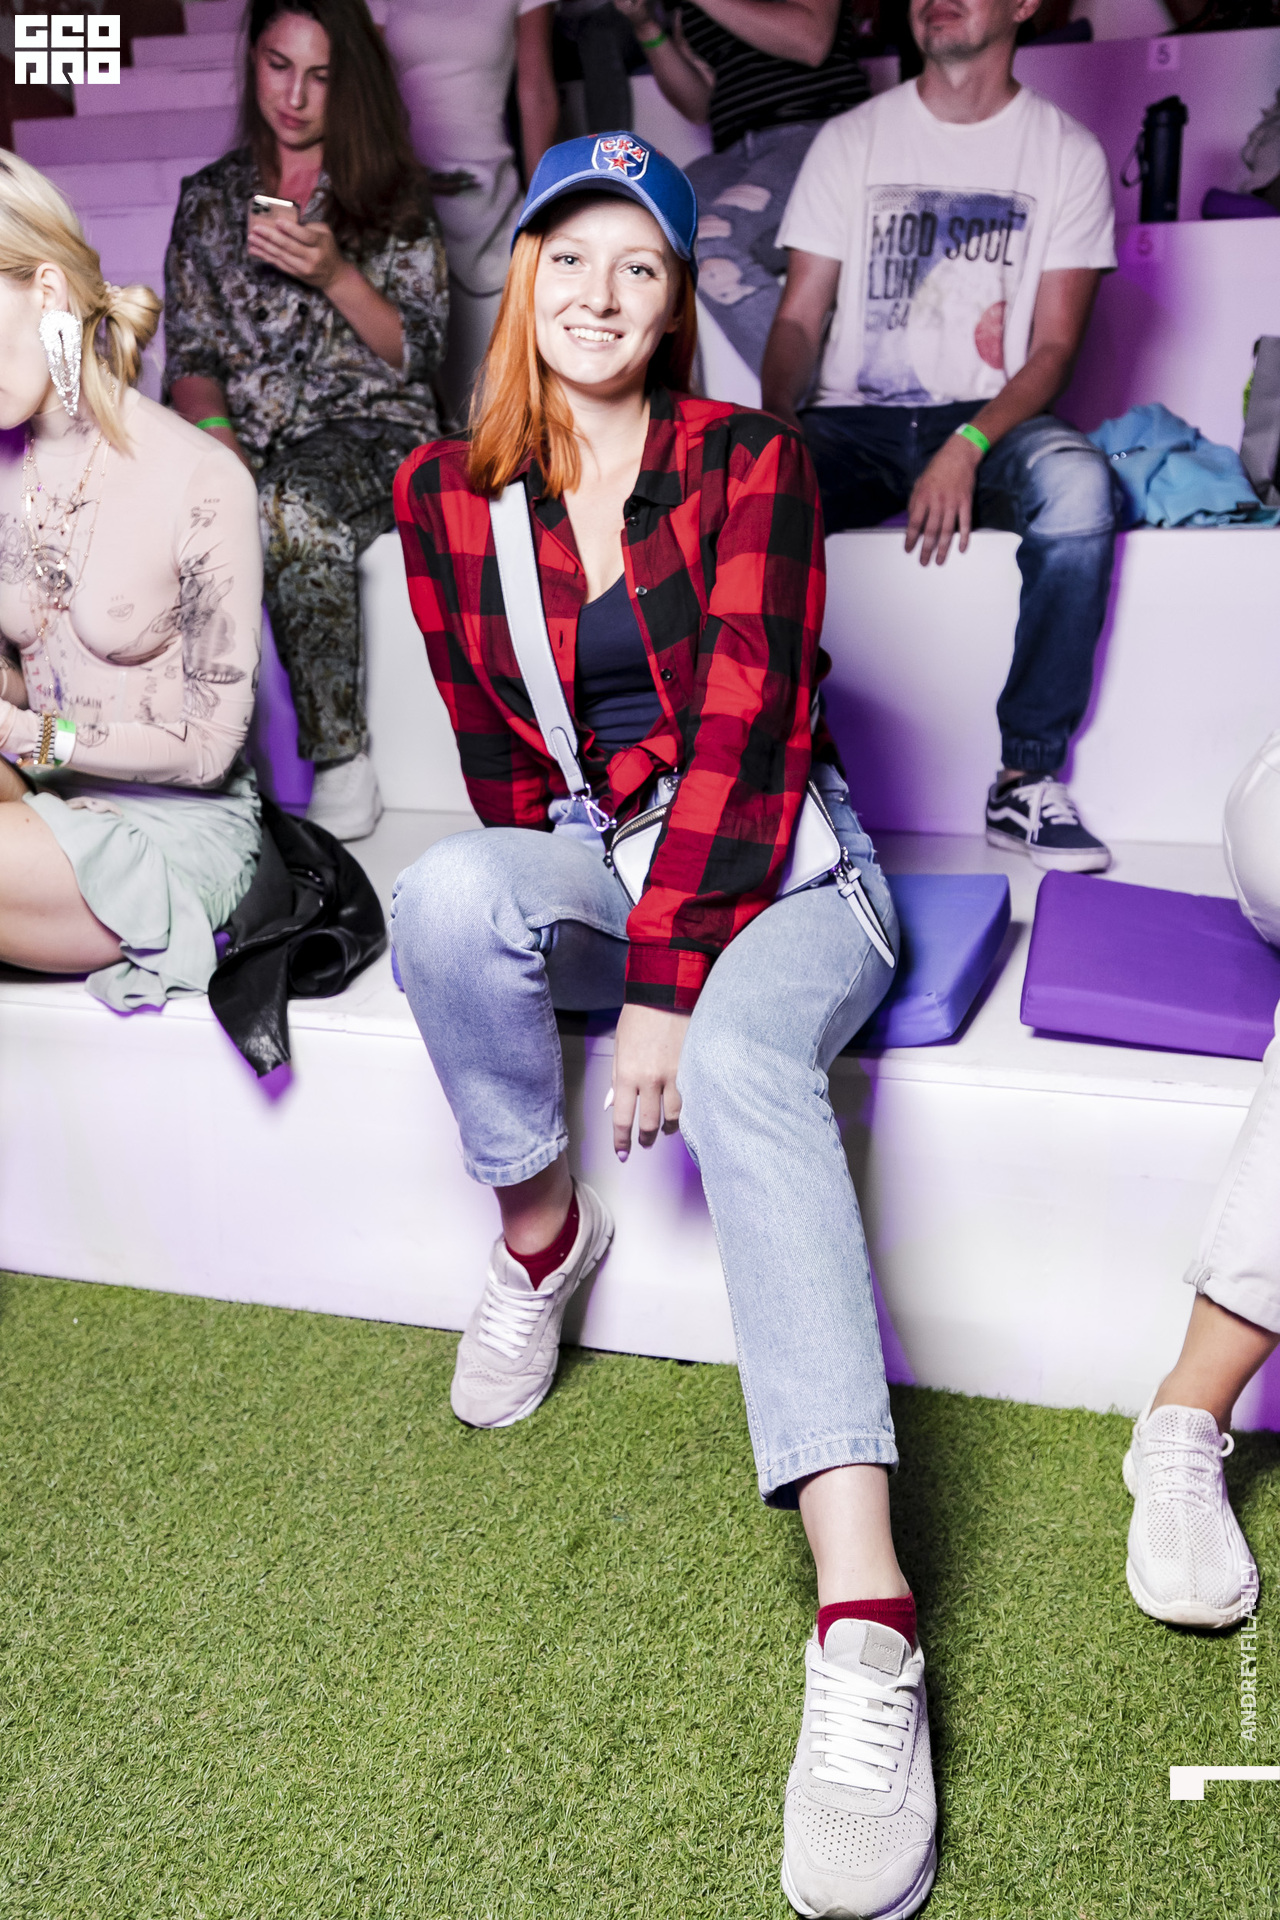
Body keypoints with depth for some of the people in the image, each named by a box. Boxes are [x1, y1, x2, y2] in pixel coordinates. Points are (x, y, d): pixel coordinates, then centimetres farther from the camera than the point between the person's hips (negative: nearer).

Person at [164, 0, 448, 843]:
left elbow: (417, 353, 2)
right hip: (248, 437, 3)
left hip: (371, 430, -3)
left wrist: (334, 275, -13)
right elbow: (190, 353, 12)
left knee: (289, 507, -38)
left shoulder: (393, 193, 10)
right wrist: (215, 434, -9)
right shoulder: (208, 198, 18)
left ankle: (339, 749, -23)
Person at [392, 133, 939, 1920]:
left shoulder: (751, 463, -4)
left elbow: (741, 728, -14)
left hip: (773, 864, -2)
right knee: (444, 894, -32)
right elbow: (496, 755, 7)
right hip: (585, 860, 3)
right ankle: (542, 1235, -6)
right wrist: (576, 921, -6)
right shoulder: (446, 494, 6)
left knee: (745, 1058, -35)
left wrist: (665, 984, -22)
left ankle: (866, 1623, -42)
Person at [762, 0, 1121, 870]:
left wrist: (969, 446, -20)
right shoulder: (851, 139, 12)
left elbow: (1054, 347, -1)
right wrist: (775, 415, -16)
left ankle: (1028, 778, -26)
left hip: (992, 420, -1)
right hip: (854, 423, 1)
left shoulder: (1068, 152, 7)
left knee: (1076, 481, -36)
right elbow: (800, 319, 6)